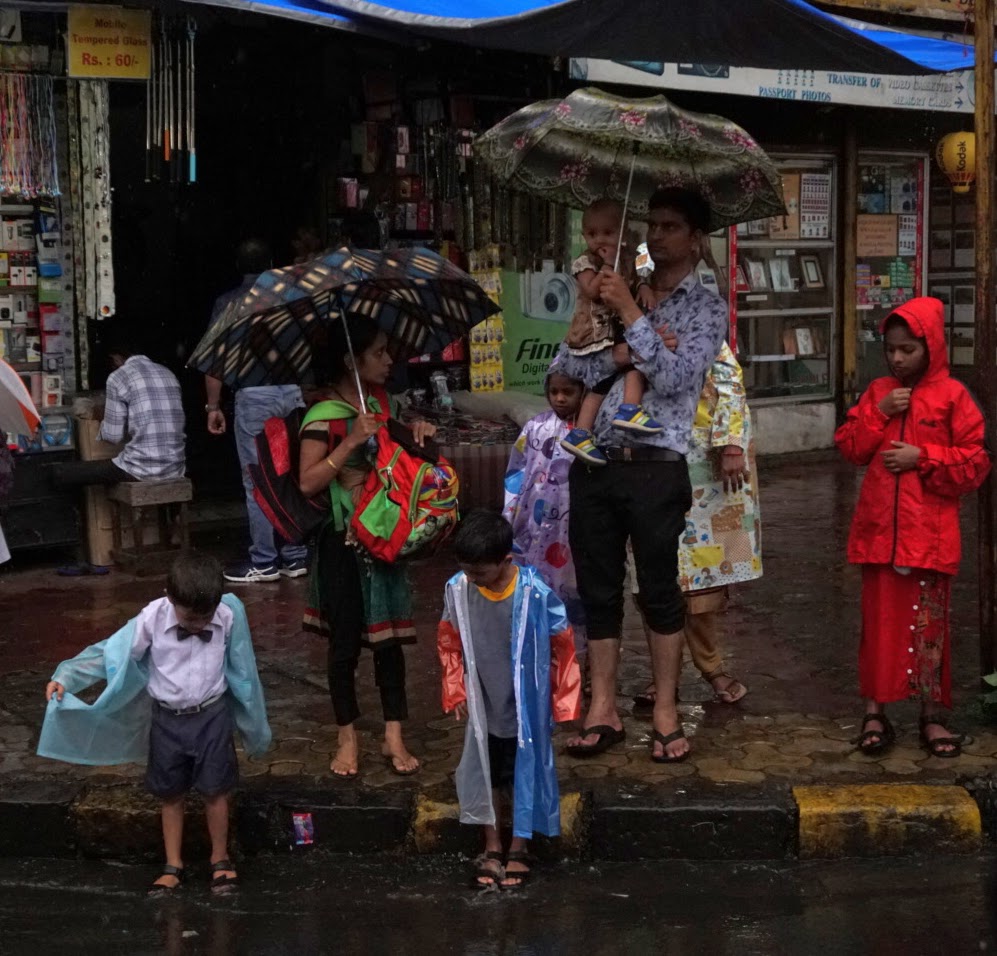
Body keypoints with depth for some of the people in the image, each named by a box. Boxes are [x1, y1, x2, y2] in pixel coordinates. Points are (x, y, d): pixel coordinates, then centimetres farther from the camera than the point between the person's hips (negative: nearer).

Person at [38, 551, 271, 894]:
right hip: (167, 720, 1)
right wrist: (65, 678, -21)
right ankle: (173, 866, 29)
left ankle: (220, 860, 29)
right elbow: (112, 651, -13)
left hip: (212, 717, -1)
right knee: (171, 795, 14)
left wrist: (254, 724, 5)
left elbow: (241, 669, -4)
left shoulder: (229, 617, -17)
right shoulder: (153, 618, -19)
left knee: (215, 790, 9)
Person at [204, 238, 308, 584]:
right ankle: (295, 556, 13)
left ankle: (264, 563, 3)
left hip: (254, 394, -3)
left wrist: (213, 406, 6)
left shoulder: (228, 302, 2)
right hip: (295, 390, 3)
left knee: (257, 480, 1)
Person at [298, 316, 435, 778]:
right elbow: (308, 482, -20)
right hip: (342, 539, -5)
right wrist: (353, 440, -25)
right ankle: (348, 738, 18)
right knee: (345, 640, 5)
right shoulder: (324, 413, -14)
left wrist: (417, 432, 0)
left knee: (389, 636, 6)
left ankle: (394, 736, 15)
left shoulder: (382, 399, 6)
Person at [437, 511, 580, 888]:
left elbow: (563, 644, -11)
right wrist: (456, 690, 3)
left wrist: (562, 700, -6)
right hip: (482, 705, 3)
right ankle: (492, 847, 32)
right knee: (485, 774, 14)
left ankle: (518, 850, 29)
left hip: (526, 705, -3)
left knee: (525, 774, 11)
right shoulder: (457, 589, -15)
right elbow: (449, 641, 3)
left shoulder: (535, 593, -25)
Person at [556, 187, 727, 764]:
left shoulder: (707, 307, 3)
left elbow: (675, 377, -13)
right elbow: (568, 365, 5)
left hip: (656, 467, -4)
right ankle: (605, 711, 16)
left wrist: (631, 315, -14)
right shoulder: (621, 291, 15)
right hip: (595, 462, 5)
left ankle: (666, 712, 14)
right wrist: (619, 355, -11)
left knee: (660, 589, 2)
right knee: (599, 589, 8)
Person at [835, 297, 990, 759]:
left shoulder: (952, 396, -4)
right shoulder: (878, 391, 9)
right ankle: (874, 712, 16)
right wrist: (879, 412, -8)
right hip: (879, 529, 3)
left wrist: (922, 456, -16)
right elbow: (850, 448, 5)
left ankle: (932, 716, 15)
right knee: (879, 621, 7)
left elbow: (976, 463, -6)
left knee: (928, 625, 5)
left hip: (929, 533, -3)